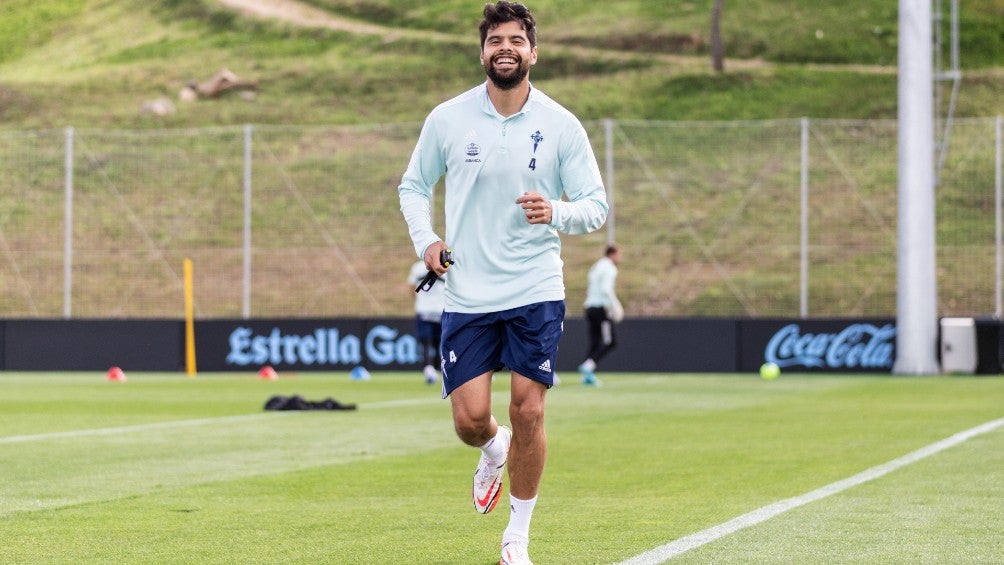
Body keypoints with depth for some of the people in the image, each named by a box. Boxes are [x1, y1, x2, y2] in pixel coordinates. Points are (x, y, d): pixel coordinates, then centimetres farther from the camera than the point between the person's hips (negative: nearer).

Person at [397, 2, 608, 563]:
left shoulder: (561, 125, -3)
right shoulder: (447, 119, 0)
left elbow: (597, 205, 0)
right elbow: (414, 185, 14)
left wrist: (557, 212, -21)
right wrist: (425, 239, -3)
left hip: (536, 292, -1)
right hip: (468, 295, 1)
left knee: (528, 413, -5)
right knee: (470, 420, -4)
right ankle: (495, 451, 35)